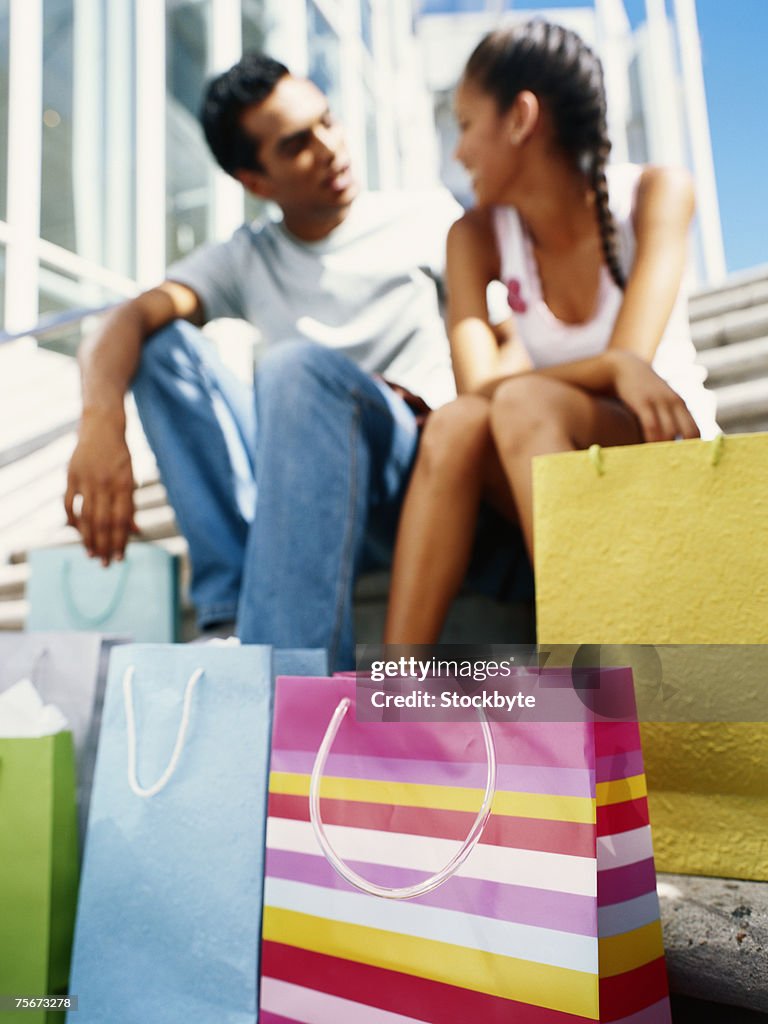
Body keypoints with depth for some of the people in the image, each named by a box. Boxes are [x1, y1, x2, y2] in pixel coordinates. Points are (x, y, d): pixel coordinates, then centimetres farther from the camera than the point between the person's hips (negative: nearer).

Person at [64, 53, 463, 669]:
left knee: (301, 364, -30)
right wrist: (101, 422, -25)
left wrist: (421, 408, -14)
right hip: (304, 477, 3)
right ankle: (234, 612, -24)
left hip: (418, 474, -3)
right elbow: (128, 320, -4)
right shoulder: (247, 260, 13)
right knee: (165, 342, -9)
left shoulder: (428, 218, 10)